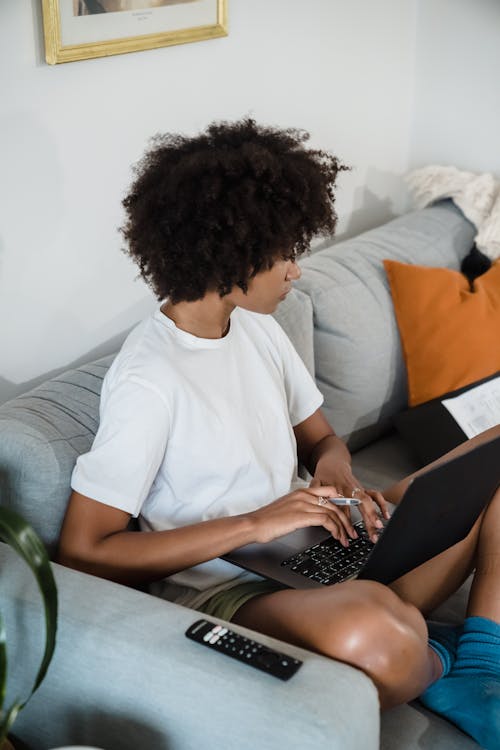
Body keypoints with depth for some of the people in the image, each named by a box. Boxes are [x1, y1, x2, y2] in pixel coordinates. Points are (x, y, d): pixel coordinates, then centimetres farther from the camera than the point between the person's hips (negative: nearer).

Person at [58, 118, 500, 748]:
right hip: (225, 589, -8)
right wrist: (255, 523, -21)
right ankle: (436, 667, -5)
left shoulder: (256, 326, 8)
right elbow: (83, 552, -19)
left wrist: (334, 469, -7)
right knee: (369, 630, -42)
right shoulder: (148, 380, -18)